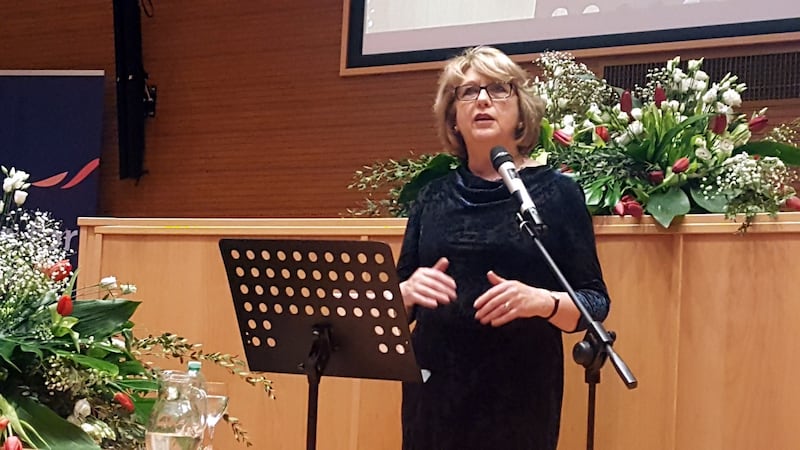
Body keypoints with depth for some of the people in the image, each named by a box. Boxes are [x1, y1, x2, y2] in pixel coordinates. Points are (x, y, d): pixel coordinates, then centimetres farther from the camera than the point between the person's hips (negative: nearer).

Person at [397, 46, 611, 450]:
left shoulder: (556, 192, -2)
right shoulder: (433, 196, 8)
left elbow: (595, 302, -4)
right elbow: (397, 302, 10)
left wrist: (542, 302, -23)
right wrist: (409, 290, -11)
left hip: (520, 389, -3)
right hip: (434, 387, 3)